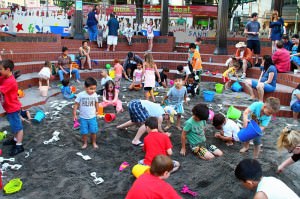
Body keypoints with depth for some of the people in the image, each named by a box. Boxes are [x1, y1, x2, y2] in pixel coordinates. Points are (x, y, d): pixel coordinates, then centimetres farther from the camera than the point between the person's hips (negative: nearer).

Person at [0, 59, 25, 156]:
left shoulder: (10, 81, -28)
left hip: (13, 108, -10)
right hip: (9, 107, 10)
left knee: (18, 126, 1)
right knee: (14, 125, 24)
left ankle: (19, 146, 10)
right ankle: (15, 139, 40)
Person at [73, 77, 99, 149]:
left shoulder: (94, 95, -9)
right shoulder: (80, 95, -16)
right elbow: (76, 105, -9)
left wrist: (96, 110, 19)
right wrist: (74, 114, -8)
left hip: (92, 117, 1)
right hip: (83, 117, -1)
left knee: (93, 131, 8)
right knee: (84, 132, 10)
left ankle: (94, 143, 28)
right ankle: (85, 143, 30)